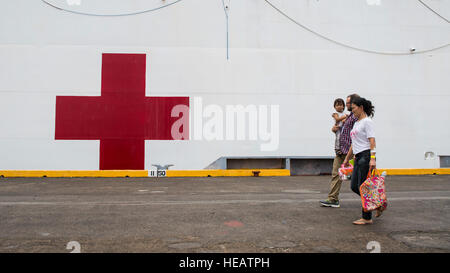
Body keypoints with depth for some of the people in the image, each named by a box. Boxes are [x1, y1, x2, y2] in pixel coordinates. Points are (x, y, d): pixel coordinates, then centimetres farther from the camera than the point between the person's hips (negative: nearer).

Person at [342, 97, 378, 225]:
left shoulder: (367, 121, -7)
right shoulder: (356, 123, 20)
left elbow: (372, 141, -17)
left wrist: (372, 159, -26)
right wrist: (347, 159, 26)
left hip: (366, 156, -9)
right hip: (358, 157, 9)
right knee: (354, 186, 8)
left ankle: (367, 218, 6)